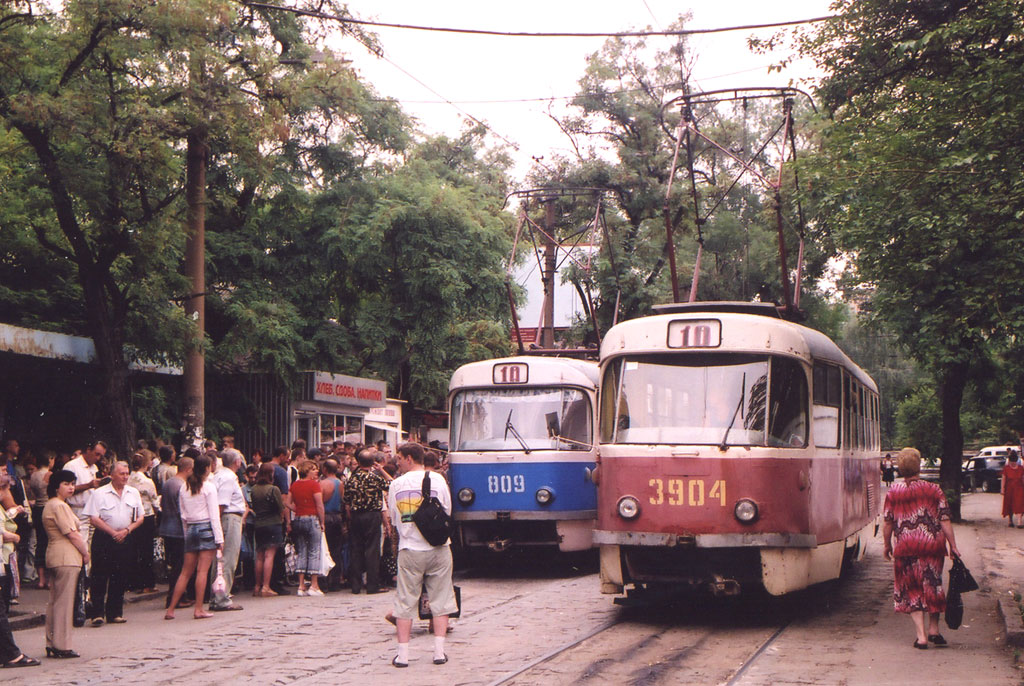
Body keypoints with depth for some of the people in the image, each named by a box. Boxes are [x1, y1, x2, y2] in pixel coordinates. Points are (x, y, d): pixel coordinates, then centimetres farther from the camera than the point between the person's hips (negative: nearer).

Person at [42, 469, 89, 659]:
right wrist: (85, 553, -4)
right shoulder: (59, 506, -14)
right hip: (66, 557, -10)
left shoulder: (50, 505, 18)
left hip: (54, 556, 10)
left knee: (54, 601, 12)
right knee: (64, 601, -6)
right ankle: (62, 646, -4)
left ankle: (52, 645, 16)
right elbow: (72, 534, -16)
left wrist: (82, 551, 8)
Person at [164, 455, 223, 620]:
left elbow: (183, 515, 11)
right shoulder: (208, 487, -6)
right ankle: (198, 609, -5)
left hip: (191, 529, 5)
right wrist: (219, 538, -7)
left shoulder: (184, 488, 9)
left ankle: (170, 609, 7)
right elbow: (214, 515, -8)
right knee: (202, 571, -4)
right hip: (207, 528, -5)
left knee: (185, 572, 9)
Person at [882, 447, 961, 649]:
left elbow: (888, 523, 0)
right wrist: (952, 546, 4)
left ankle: (921, 635, -2)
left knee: (911, 590, 7)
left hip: (906, 547, -1)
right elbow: (945, 521, -2)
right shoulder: (934, 490, -1)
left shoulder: (893, 493, -2)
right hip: (933, 544, 1)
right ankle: (933, 630, 22)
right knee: (932, 585, 18)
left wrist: (887, 545, 13)